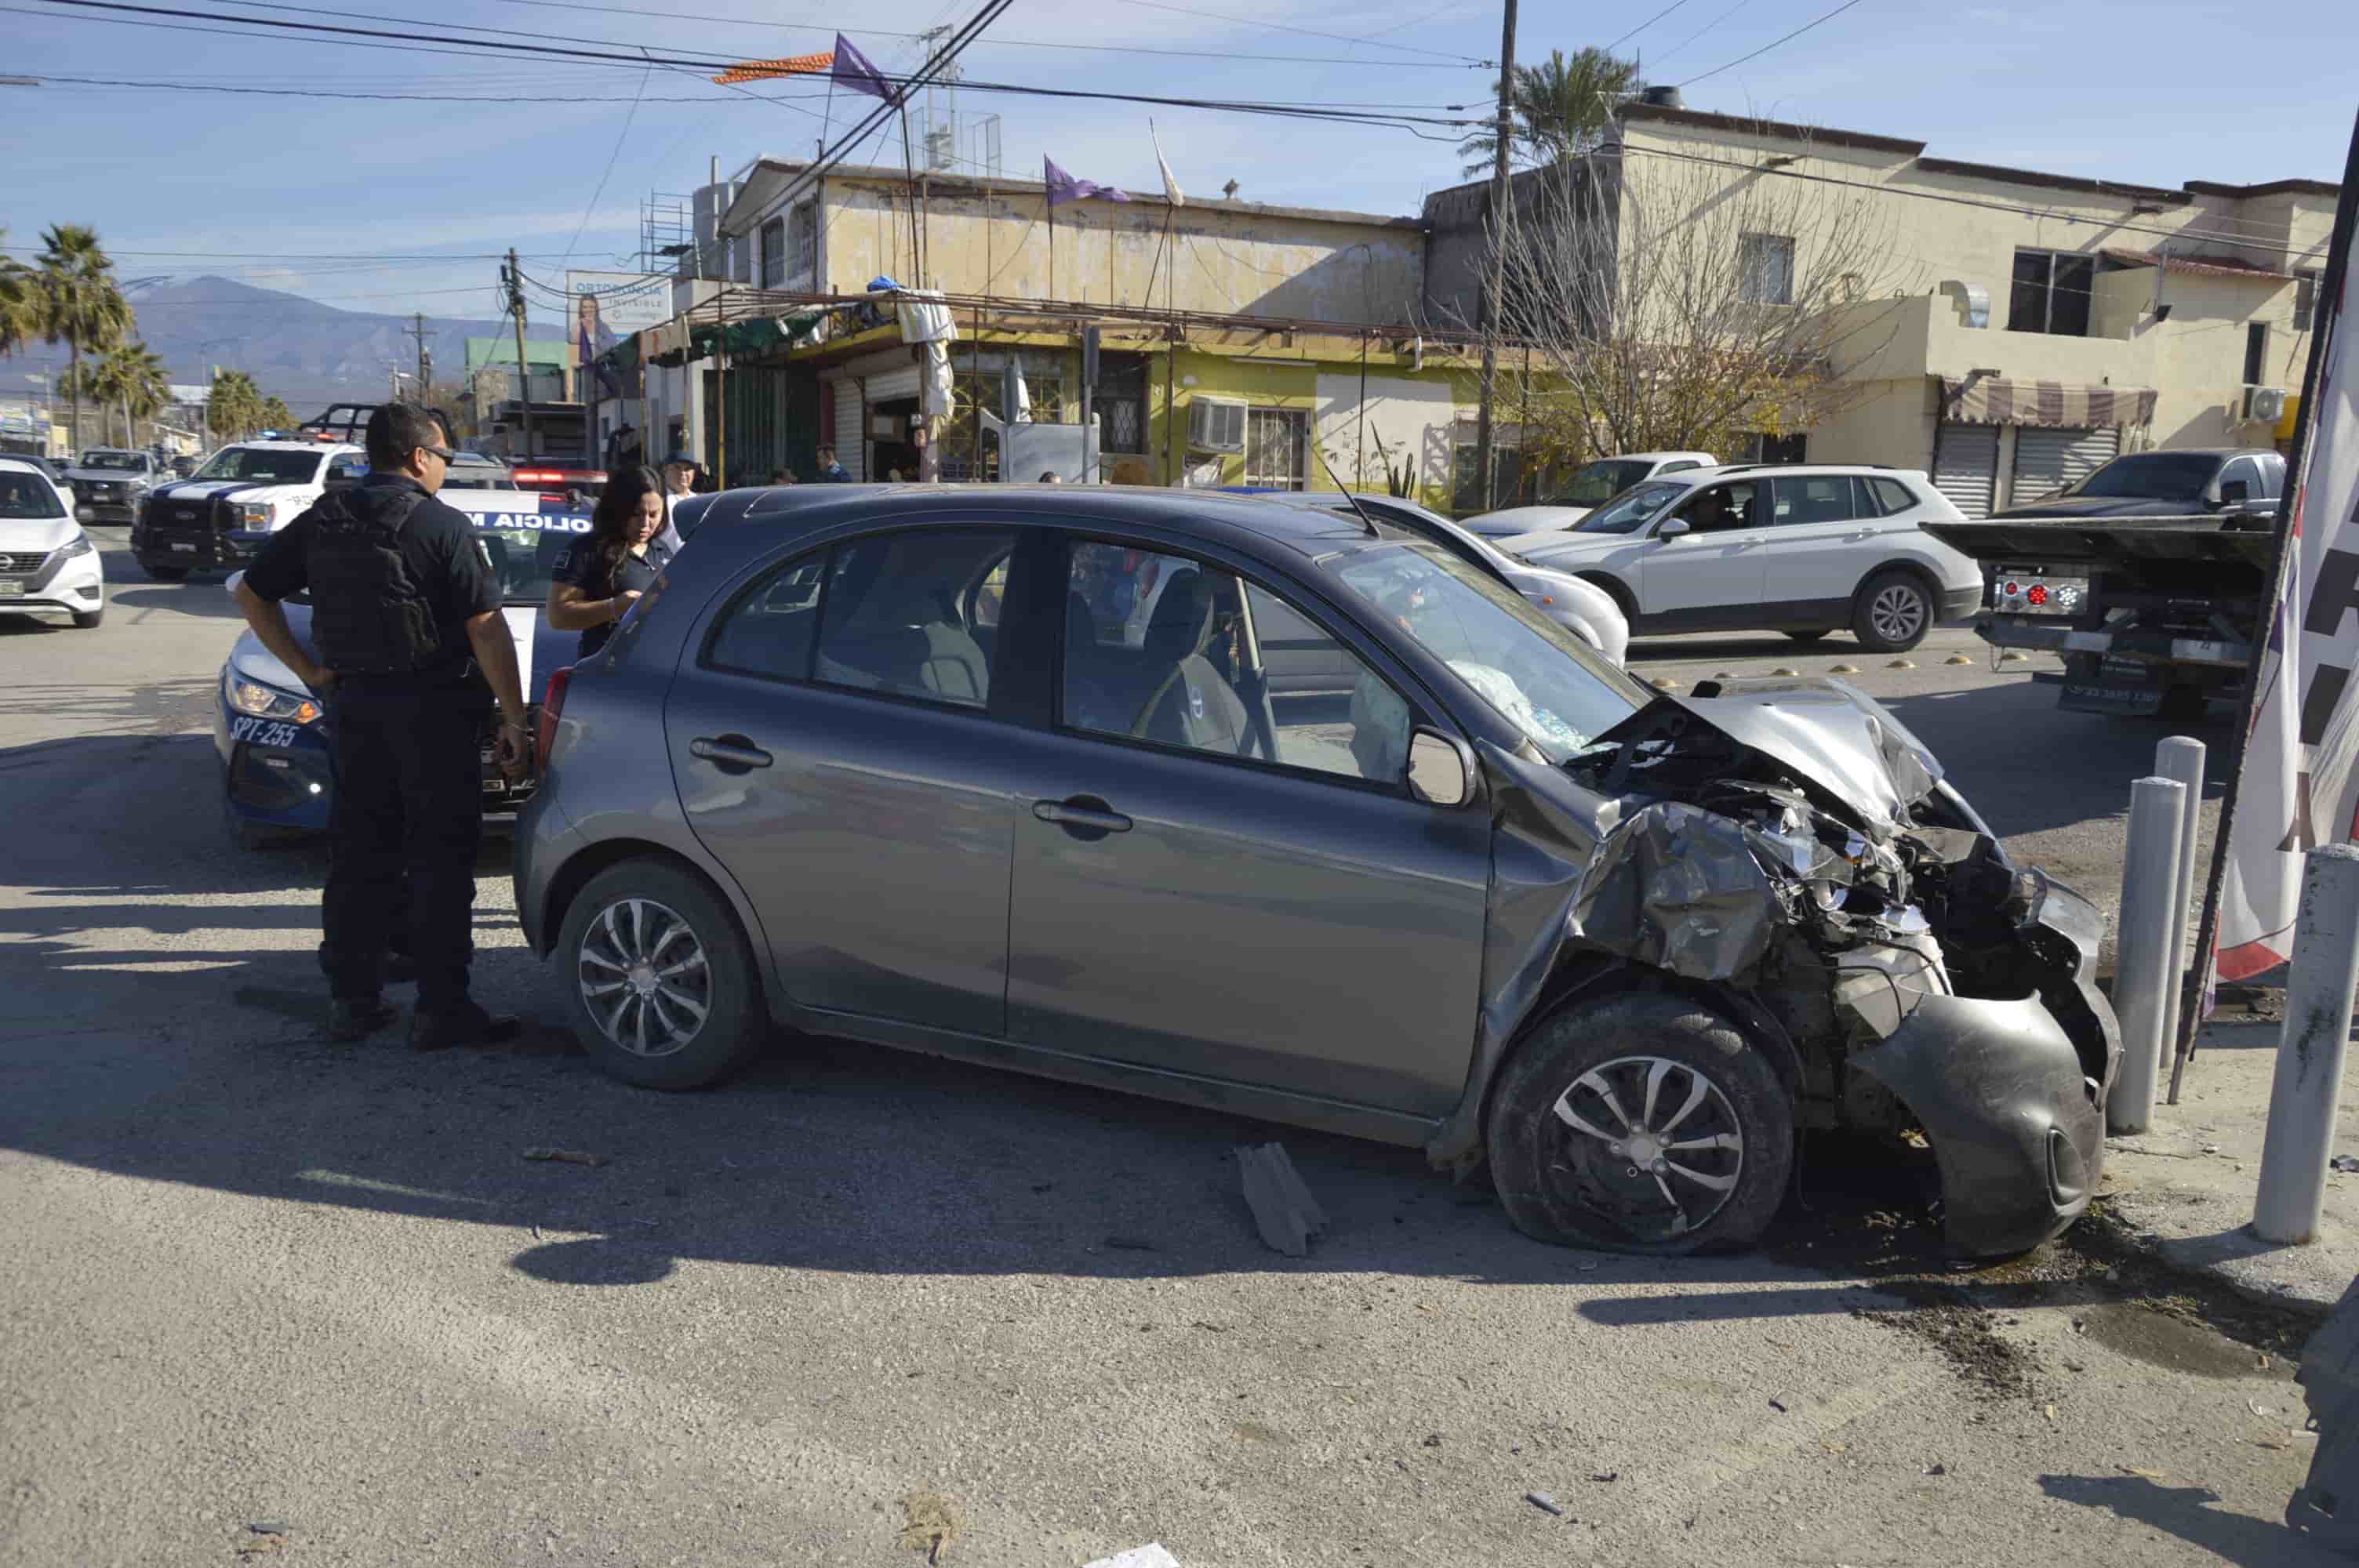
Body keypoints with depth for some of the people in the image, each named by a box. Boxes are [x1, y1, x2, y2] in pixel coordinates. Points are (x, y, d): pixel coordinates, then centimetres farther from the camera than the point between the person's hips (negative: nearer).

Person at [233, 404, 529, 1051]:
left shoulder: (323, 521, 8)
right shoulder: (443, 526, -9)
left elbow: (251, 592, 15)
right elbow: (487, 631, -14)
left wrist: (307, 668, 14)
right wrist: (515, 720, -11)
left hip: (353, 705, 6)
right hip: (430, 708, -6)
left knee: (357, 852, 13)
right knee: (440, 860, -1)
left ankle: (352, 998, 19)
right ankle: (441, 1009, 0)